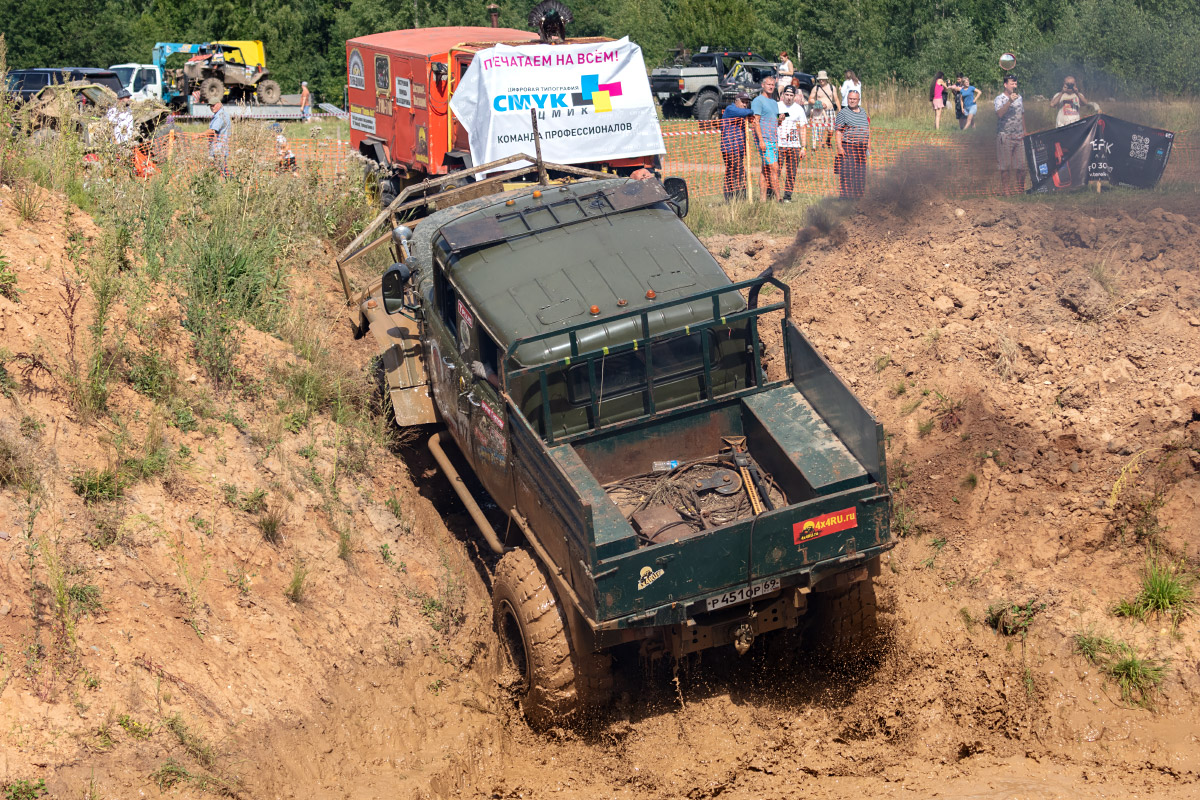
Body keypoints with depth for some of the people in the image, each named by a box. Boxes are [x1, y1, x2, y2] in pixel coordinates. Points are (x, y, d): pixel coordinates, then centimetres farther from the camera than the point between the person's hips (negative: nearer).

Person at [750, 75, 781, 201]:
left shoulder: (774, 102, 21)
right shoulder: (758, 101, -4)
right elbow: (756, 121, -10)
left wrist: (780, 120, 5)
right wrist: (761, 140, -18)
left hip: (774, 140, 8)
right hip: (764, 139, -8)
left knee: (766, 170, 7)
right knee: (774, 168, -14)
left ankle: (764, 198, 7)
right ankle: (777, 198, -15)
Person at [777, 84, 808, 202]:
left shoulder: (799, 108, 10)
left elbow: (803, 128, 12)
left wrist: (803, 147, 5)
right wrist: (778, 120, -11)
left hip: (794, 146, 2)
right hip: (778, 145, -2)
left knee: (791, 174, 0)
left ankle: (787, 196, 5)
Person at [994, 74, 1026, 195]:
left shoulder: (1019, 97, 14)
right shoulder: (1000, 98, -5)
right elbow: (999, 113, -21)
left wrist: (1024, 130, 16)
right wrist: (1010, 101, -28)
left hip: (1019, 135, 5)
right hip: (1005, 135, -5)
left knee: (1021, 164, 3)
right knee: (1005, 165, -3)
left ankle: (1021, 188, 12)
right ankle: (1005, 189, 4)